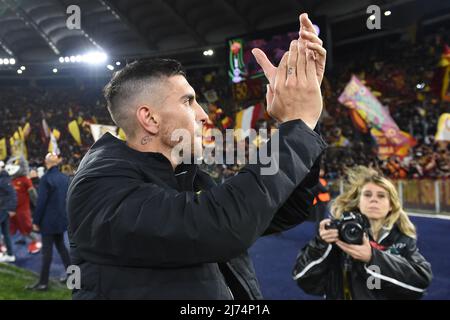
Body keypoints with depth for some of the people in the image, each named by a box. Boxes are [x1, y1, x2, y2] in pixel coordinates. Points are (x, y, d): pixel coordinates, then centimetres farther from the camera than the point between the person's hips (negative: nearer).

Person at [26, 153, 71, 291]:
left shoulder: (46, 178, -15)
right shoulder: (65, 178, 5)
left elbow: (41, 202, -16)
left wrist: (36, 221, -9)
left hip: (49, 221, -7)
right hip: (61, 219, 7)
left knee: (47, 250, -2)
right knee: (61, 245, 18)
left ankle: (43, 282, 4)